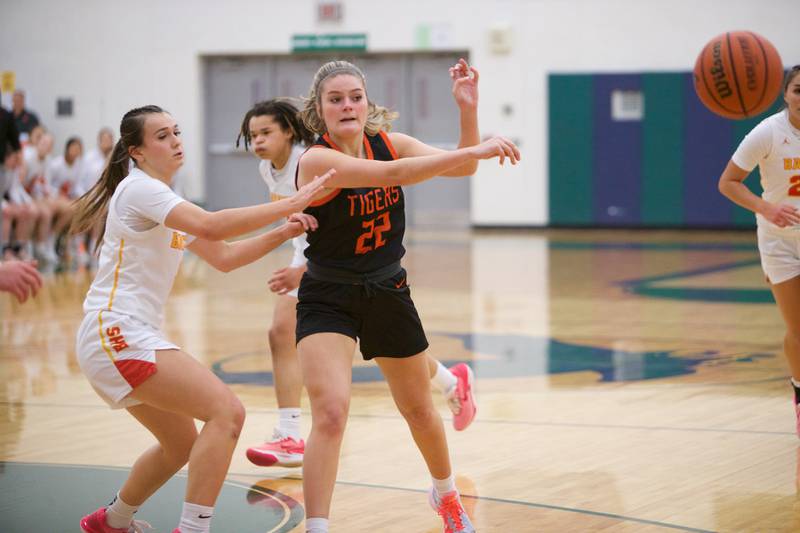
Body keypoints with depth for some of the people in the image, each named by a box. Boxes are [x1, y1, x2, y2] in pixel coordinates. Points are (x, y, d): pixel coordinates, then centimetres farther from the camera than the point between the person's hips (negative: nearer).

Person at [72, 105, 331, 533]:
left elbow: (223, 257, 18)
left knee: (181, 444, 22)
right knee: (226, 411, -20)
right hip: (117, 333, -10)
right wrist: (289, 204, -27)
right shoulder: (138, 188, -12)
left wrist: (284, 232, 5)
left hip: (130, 336, 10)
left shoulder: (164, 201, 19)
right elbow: (209, 226, -28)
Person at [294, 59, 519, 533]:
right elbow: (392, 174, -37)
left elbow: (460, 168, -5)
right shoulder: (316, 160, -23)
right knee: (331, 413, -24)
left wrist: (468, 110, -21)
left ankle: (446, 494, 46)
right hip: (328, 299, -5)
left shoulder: (387, 141, -5)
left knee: (419, 409, 20)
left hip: (388, 293, 5)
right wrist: (474, 151, -43)